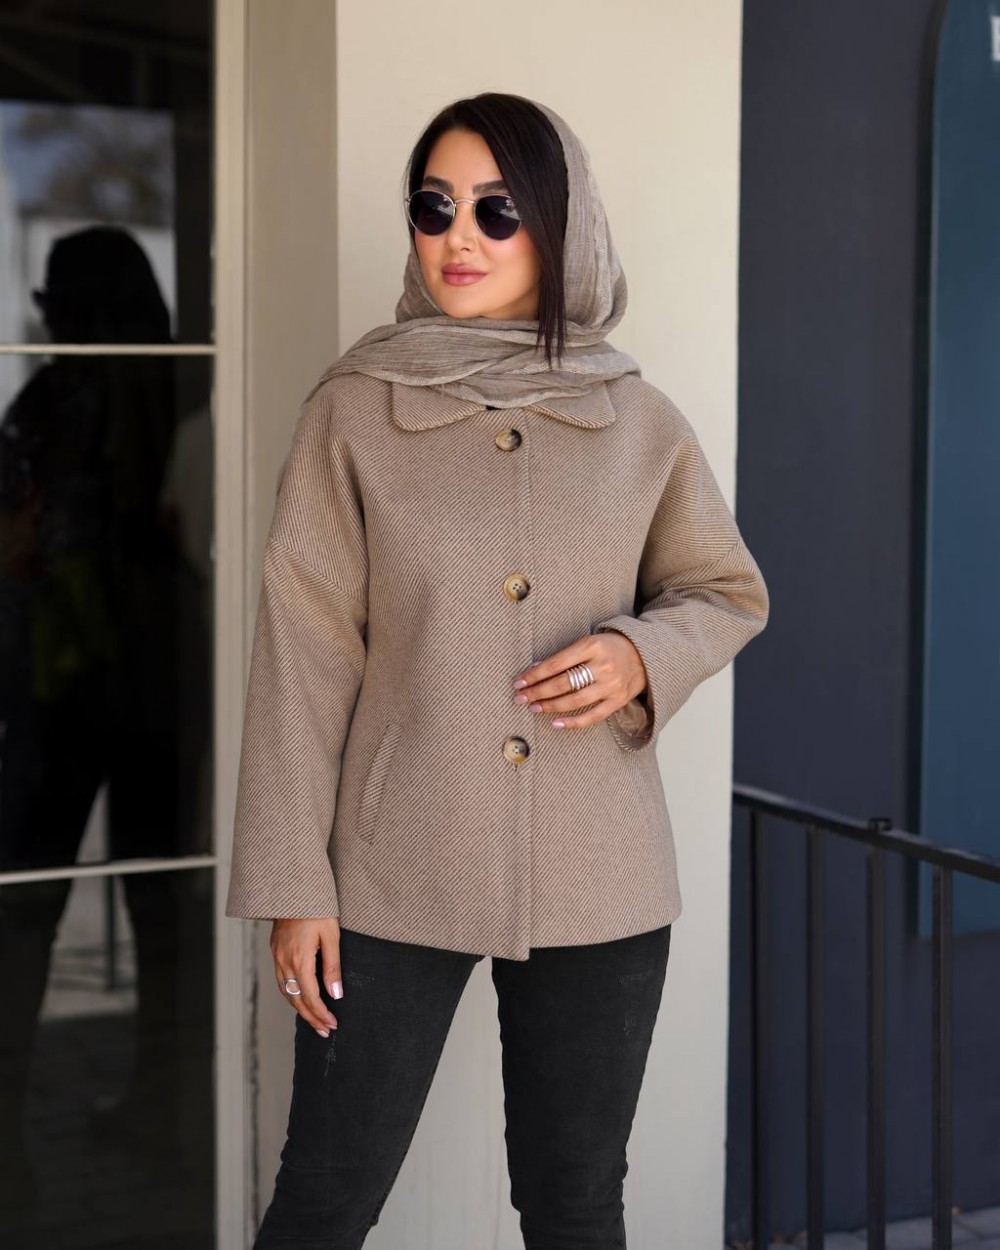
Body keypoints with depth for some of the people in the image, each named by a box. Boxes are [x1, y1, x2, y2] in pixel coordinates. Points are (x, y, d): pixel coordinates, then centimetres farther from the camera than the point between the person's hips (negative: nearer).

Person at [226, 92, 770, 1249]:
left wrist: (644, 655, -8)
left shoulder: (637, 422, 2)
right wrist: (293, 885, -7)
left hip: (598, 887, 2)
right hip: (395, 881, -2)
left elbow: (727, 592, 15)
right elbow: (302, 656, -4)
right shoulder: (354, 409, -4)